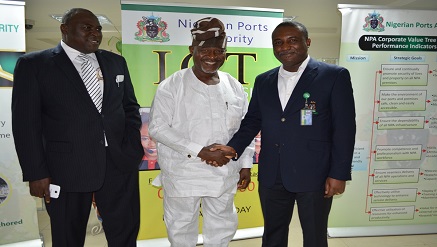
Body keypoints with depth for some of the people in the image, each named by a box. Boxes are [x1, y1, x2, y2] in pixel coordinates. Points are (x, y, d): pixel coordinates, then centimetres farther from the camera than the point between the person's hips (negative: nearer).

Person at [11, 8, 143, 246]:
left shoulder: (116, 62, 10)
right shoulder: (33, 64, -2)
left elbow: (130, 107, 13)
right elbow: (26, 124, -5)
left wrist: (132, 149, 2)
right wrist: (36, 173, -9)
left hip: (120, 164, 3)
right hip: (67, 169, -3)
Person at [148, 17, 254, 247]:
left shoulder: (234, 87, 4)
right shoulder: (171, 86, -9)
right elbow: (157, 127, -13)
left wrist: (245, 164, 6)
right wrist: (199, 151, -19)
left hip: (224, 173, 4)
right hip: (182, 173, -3)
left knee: (223, 225, 19)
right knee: (181, 227, 14)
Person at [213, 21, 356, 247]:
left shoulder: (334, 76, -5)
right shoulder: (263, 81, 9)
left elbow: (344, 128, -7)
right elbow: (252, 120, 12)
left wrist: (339, 174, -10)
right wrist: (234, 147, -4)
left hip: (314, 175, -4)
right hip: (271, 176, 4)